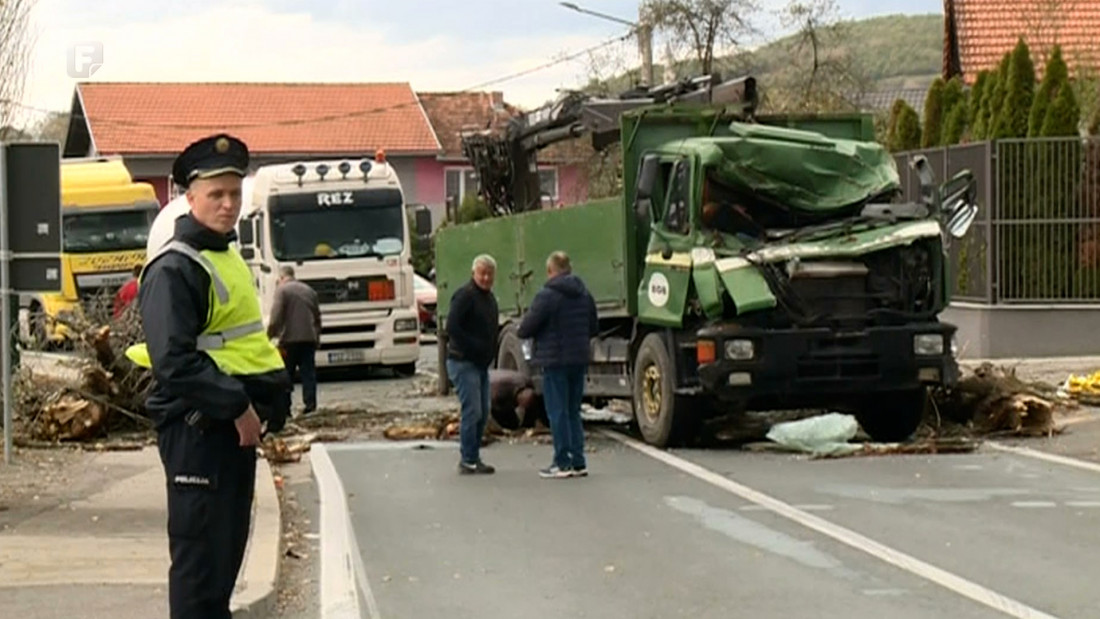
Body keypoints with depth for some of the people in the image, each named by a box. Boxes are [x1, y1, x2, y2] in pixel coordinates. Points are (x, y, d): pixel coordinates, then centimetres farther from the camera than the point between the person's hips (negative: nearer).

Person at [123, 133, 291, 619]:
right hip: (196, 426, -10)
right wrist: (237, 405, -23)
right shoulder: (174, 268, -15)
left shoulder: (227, 256, 16)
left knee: (229, 545, 17)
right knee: (200, 554, -5)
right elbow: (173, 362, -24)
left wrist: (269, 399, 11)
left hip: (235, 422, 10)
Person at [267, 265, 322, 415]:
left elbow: (276, 317, -13)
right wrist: (317, 337, 24)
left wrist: (269, 335, -6)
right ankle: (310, 402, -5)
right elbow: (317, 317, 19)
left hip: (290, 339, -5)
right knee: (308, 372, 4)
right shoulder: (309, 290, 16)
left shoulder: (282, 290, -4)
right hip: (309, 338, 5)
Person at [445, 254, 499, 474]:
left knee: (483, 413, 10)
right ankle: (468, 461, -6)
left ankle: (473, 458, 18)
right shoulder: (465, 295, -13)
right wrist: (474, 347, -20)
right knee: (472, 411, -11)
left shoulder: (489, 297, 16)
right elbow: (452, 327, -20)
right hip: (463, 363, -9)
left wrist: (490, 352, 10)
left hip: (481, 364, 9)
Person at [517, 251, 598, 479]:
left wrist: (520, 330, 9)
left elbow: (526, 329, -13)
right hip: (579, 360, 7)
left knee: (558, 413, -1)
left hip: (555, 361, -6)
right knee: (574, 411, 14)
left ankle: (563, 463, 0)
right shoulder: (584, 295, 8)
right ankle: (578, 462, 12)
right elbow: (594, 328, 14)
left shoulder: (547, 296, -14)